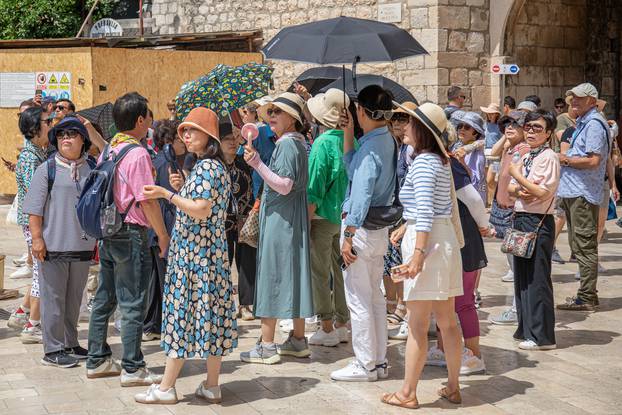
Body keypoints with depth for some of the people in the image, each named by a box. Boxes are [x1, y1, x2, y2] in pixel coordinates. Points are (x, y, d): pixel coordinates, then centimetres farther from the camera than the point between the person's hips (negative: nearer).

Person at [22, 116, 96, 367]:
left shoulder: (92, 170, 8)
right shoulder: (47, 169, -3)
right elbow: (35, 209, -5)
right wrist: (37, 238, -12)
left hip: (83, 245, 4)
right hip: (53, 246, -4)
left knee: (74, 299, 14)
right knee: (53, 299, 1)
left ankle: (70, 344, 25)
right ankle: (53, 350, 7)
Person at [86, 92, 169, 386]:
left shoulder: (108, 150, 10)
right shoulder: (138, 154, -15)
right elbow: (147, 201, -17)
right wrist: (163, 235, -8)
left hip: (107, 232, 8)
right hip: (131, 232, -8)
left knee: (104, 298, 13)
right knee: (132, 302, -3)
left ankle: (97, 360, 21)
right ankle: (132, 369, 1)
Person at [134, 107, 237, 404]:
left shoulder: (206, 167, -14)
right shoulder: (214, 166, 17)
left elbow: (201, 211, -22)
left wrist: (167, 194, -18)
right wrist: (180, 189, 8)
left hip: (195, 254, -10)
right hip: (209, 252, 10)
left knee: (183, 313, -5)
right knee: (209, 314, 9)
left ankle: (166, 388, 1)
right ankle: (212, 386, 12)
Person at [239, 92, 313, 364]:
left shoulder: (286, 143, -15)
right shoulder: (298, 143, 15)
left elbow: (284, 186, -23)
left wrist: (257, 164, -27)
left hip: (280, 219, -10)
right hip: (293, 219, 10)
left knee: (272, 275, -6)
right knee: (293, 275, 13)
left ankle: (267, 346, -3)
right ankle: (298, 340, 19)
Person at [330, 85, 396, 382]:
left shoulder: (371, 146, -20)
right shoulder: (388, 141, 8)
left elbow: (361, 195, -23)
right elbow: (352, 168, 19)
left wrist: (349, 236, -21)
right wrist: (348, 134, 16)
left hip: (362, 228, -9)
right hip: (378, 228, 10)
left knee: (358, 299, -1)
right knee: (375, 296, 15)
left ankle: (365, 365, 5)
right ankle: (379, 361, 23)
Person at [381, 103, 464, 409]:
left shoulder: (423, 162, -15)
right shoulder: (441, 161, 12)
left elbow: (425, 212, -22)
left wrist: (418, 254, -26)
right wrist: (407, 225, 28)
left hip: (426, 241, -9)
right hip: (446, 238, 9)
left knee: (417, 326, -2)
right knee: (447, 321, 14)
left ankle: (407, 394, 6)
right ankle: (453, 387, 21)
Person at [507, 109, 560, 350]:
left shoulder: (548, 157, -10)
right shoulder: (525, 157, 15)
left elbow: (544, 192, -18)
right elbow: (509, 188, 17)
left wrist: (517, 175, -14)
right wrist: (519, 191, -5)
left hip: (538, 222, -9)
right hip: (520, 219, 9)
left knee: (537, 278, -5)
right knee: (522, 276, 13)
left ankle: (541, 336, 1)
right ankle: (526, 329, 23)